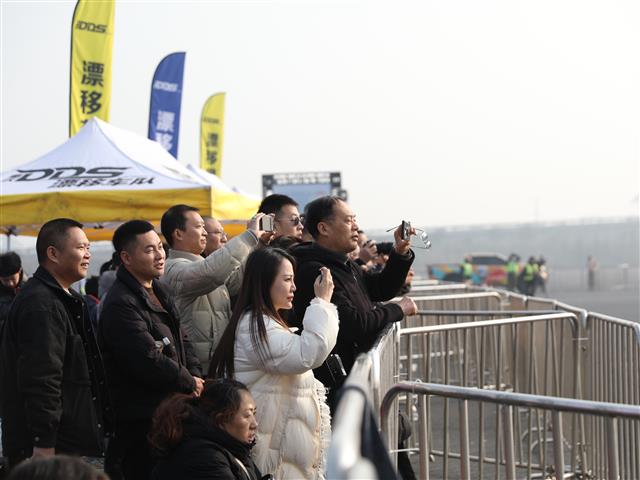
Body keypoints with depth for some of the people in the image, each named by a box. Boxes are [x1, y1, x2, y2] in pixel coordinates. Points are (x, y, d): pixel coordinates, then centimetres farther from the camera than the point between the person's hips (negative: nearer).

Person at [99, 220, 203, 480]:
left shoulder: (157, 291, 13)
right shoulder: (121, 305, -19)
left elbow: (181, 340, 18)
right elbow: (149, 362, -24)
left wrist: (196, 376, 0)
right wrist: (190, 383, -10)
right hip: (142, 419, -9)